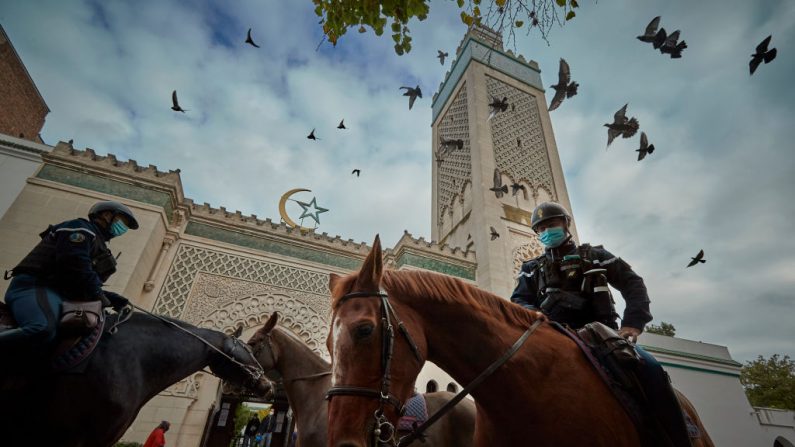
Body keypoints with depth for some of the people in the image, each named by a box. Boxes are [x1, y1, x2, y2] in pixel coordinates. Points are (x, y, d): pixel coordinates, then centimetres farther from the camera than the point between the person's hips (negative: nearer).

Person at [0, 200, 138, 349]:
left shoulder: (96, 243, 28)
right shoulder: (81, 228, 0)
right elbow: (74, 265, -16)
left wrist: (110, 297, 9)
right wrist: (97, 294, -11)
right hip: (35, 284, -10)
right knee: (42, 331, -37)